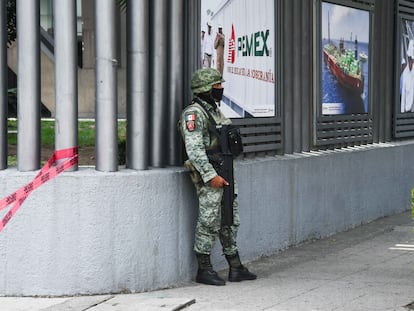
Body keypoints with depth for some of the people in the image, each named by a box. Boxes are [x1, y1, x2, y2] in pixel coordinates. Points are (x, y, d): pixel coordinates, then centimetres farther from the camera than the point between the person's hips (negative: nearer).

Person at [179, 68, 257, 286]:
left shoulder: (215, 110, 17)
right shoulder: (194, 114, -13)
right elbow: (194, 149, -20)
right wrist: (210, 176, -23)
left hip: (223, 173, 9)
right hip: (208, 174, -9)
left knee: (231, 221, 11)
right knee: (209, 223, -4)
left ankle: (236, 268, 18)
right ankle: (204, 270, 4)